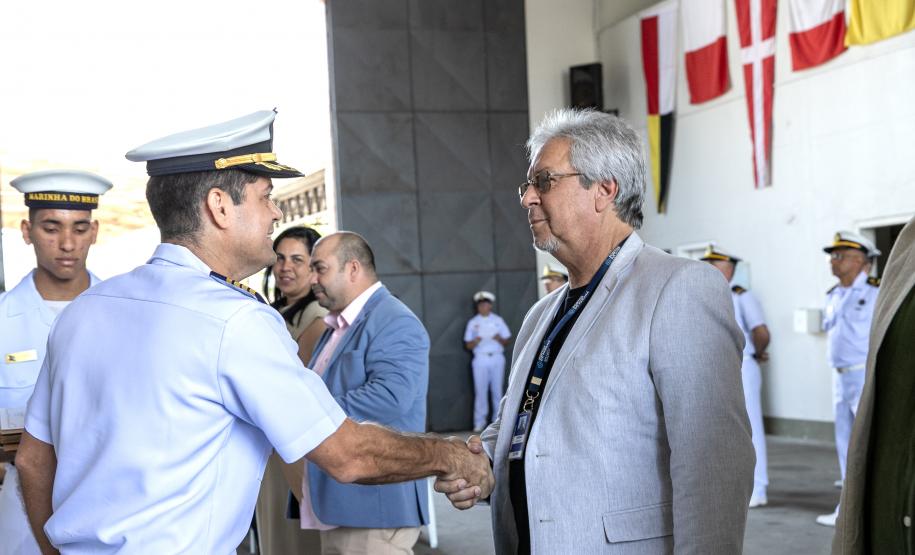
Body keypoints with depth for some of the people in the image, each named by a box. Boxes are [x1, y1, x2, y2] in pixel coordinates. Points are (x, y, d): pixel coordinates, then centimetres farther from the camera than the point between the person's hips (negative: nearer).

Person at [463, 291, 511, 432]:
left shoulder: (498, 320, 9)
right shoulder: (473, 323, 8)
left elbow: (506, 341, 8)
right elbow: (468, 345, 5)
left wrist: (499, 339, -13)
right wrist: (476, 341, -16)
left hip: (497, 358, 1)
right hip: (480, 359, 0)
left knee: (497, 390, 0)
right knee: (480, 391, -4)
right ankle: (480, 422, -1)